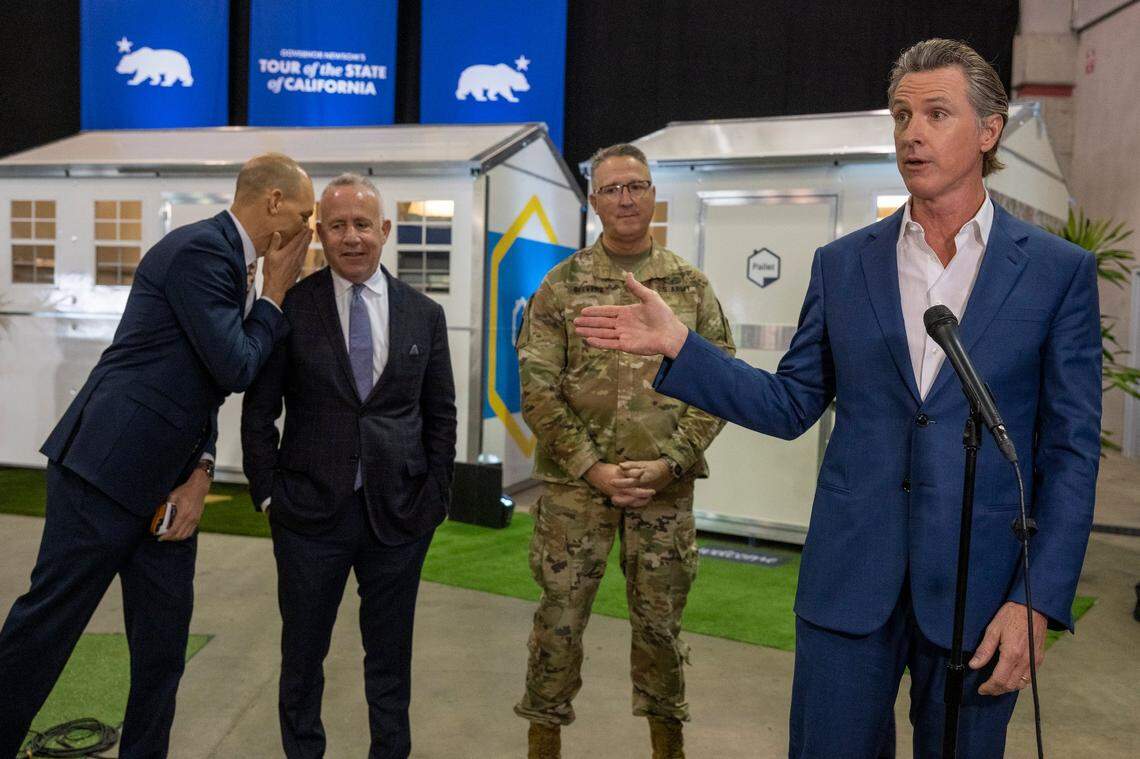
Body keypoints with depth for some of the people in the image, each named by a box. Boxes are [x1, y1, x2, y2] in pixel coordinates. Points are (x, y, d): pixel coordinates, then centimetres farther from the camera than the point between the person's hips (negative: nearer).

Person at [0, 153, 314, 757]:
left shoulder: (228, 258, 13)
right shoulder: (199, 249, -15)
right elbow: (235, 369, -18)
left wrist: (202, 469, 3)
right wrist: (275, 293, -6)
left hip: (166, 483, 9)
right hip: (108, 470, -9)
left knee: (163, 645, 12)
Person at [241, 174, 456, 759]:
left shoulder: (424, 314, 3)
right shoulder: (290, 307, -3)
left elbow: (441, 415, 7)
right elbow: (258, 411, 1)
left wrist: (435, 497, 1)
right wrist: (269, 493, -4)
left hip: (399, 513, 1)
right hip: (311, 512, -1)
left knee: (390, 656, 15)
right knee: (302, 654, 14)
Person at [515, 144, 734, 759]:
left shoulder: (691, 286, 5)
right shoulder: (561, 285, 0)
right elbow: (538, 389, -4)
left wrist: (671, 462, -10)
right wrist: (593, 468, -11)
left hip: (666, 485, 1)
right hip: (576, 483, -1)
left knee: (661, 619, 12)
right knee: (561, 615, 7)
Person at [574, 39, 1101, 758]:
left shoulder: (1060, 270, -2)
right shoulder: (842, 265, 4)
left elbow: (1071, 450, -2)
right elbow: (792, 405, 6)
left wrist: (1038, 601, -9)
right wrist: (677, 343, -4)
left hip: (979, 587, -1)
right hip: (849, 580, 2)